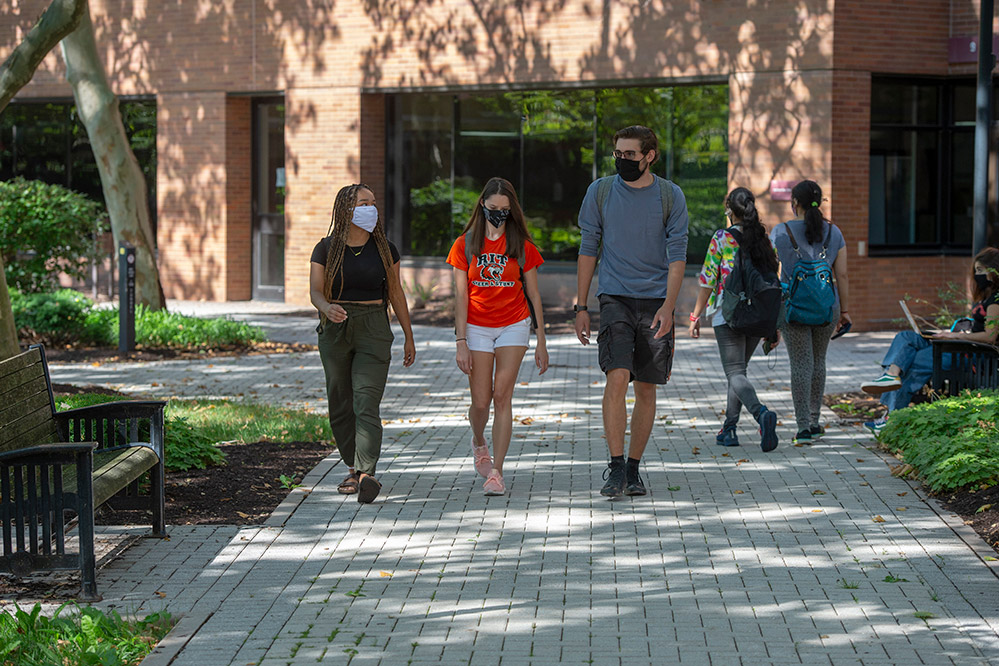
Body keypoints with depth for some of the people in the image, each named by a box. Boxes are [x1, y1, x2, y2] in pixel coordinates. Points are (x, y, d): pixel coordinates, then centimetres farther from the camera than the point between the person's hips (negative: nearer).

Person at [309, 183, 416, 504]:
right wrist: (327, 308, -29)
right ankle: (355, 468, 23)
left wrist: (409, 338, 14)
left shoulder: (384, 249, 5)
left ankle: (367, 473, -24)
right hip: (335, 330, 1)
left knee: (366, 403, -15)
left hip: (373, 331, -1)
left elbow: (396, 293, 11)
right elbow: (315, 291, -6)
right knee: (340, 406, 7)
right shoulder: (326, 249, 1)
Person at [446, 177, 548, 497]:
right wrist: (461, 342, -8)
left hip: (514, 326, 0)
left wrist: (541, 342, 3)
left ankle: (496, 472, -8)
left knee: (502, 396, -10)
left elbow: (534, 295, 4)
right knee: (481, 401, -1)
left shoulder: (522, 246, 1)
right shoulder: (465, 245, 0)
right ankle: (479, 443, 34)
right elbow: (461, 295, -2)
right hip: (477, 327, 0)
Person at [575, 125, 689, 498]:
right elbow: (588, 249, 9)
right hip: (615, 299, 0)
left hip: (656, 302, 1)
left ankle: (633, 469, 16)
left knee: (646, 388, 4)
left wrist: (668, 306, -14)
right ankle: (615, 467, -14)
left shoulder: (671, 197, 2)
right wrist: (580, 307, 5)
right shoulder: (600, 192, 5)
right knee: (617, 377, -17)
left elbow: (677, 255, -1)